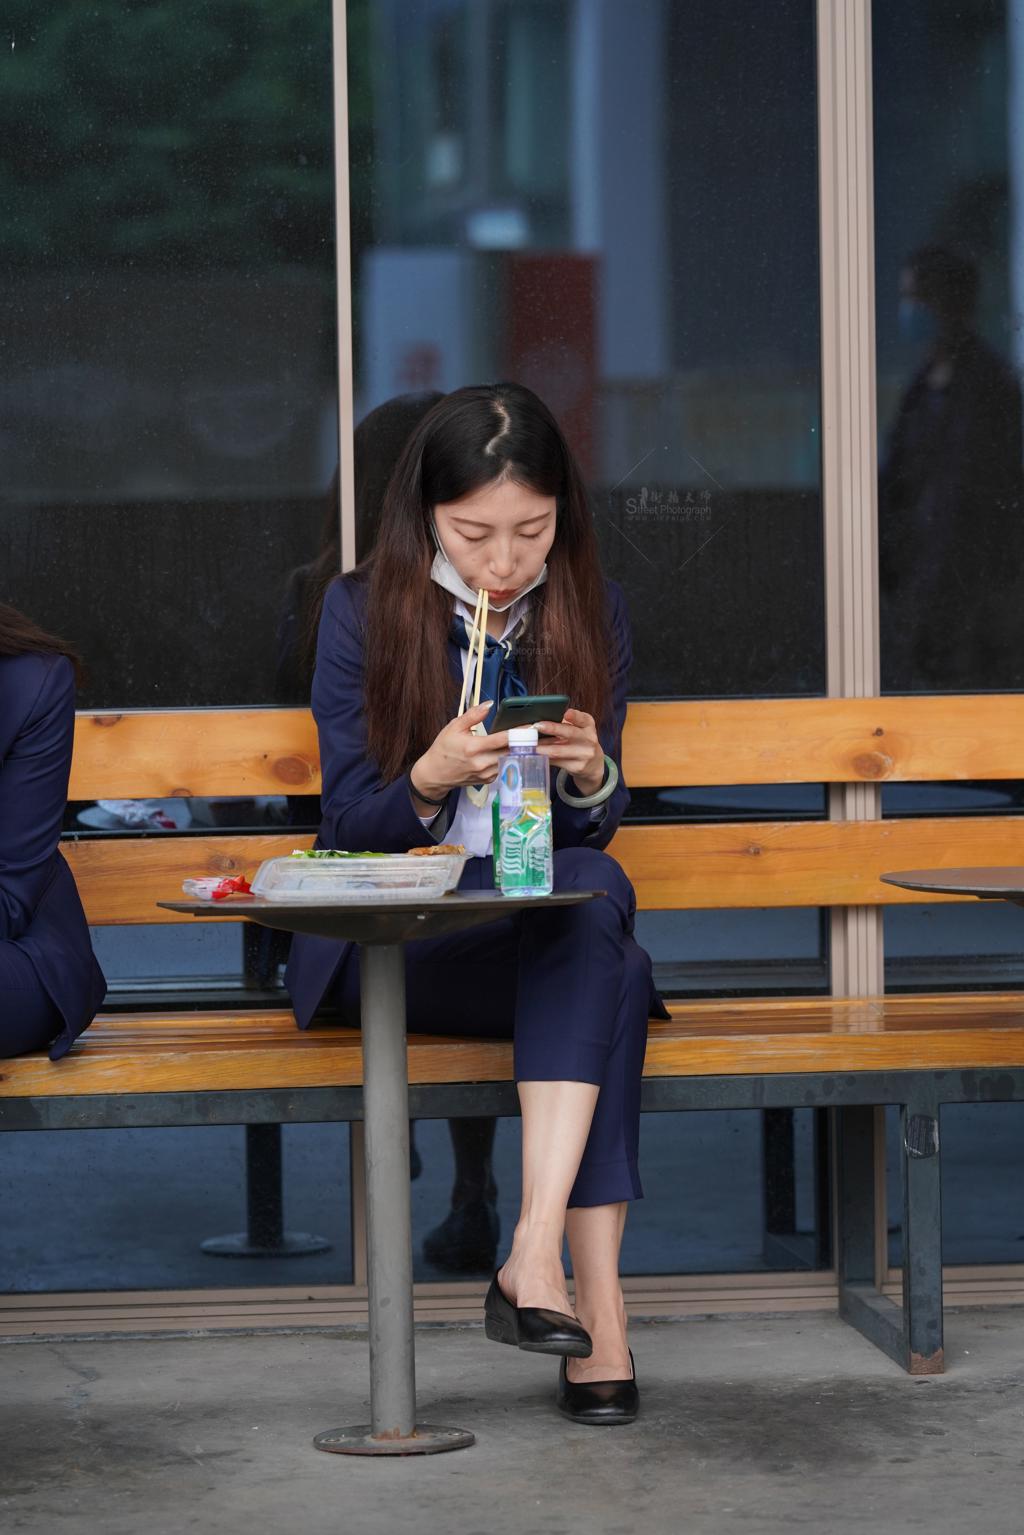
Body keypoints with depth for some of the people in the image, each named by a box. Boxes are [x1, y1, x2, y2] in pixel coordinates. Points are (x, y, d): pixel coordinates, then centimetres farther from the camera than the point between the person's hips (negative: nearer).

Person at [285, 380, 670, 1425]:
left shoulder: (591, 613, 7)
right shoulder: (362, 611, -1)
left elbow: (594, 831, 6)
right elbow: (346, 818, -3)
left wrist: (589, 774, -18)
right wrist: (431, 779, -24)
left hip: (553, 924, 3)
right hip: (385, 942, -3)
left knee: (595, 886, -35)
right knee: (605, 961, -32)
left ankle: (535, 1258, -42)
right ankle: (595, 1299, -39)